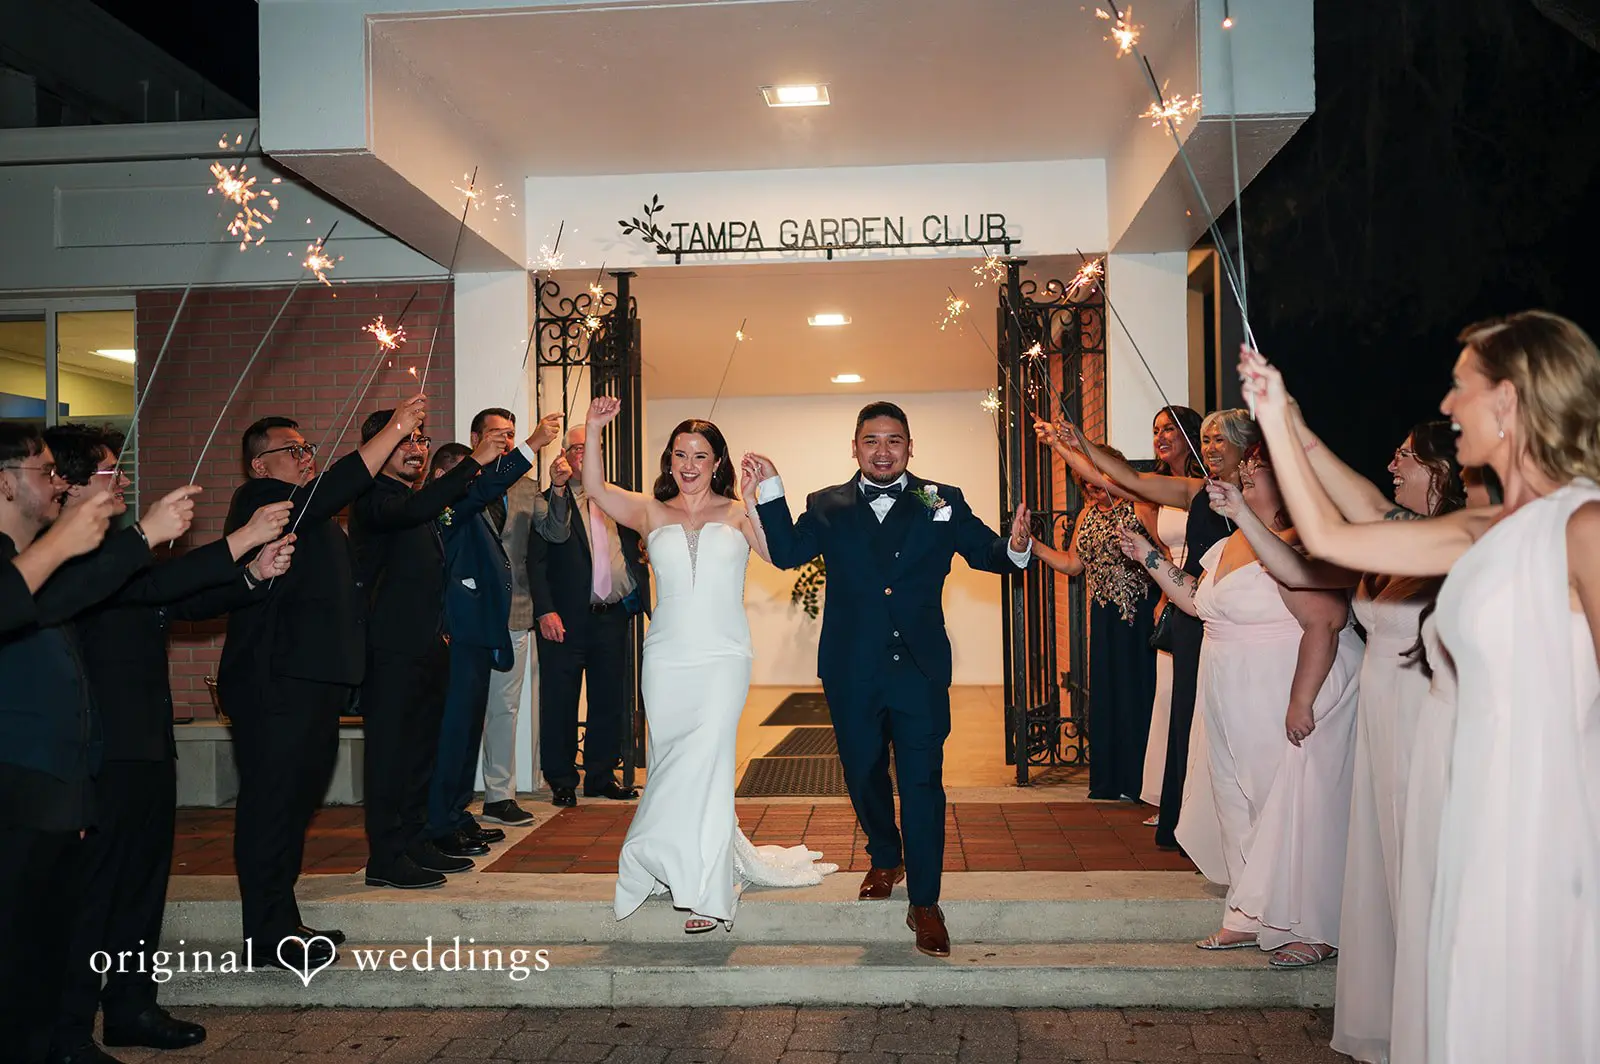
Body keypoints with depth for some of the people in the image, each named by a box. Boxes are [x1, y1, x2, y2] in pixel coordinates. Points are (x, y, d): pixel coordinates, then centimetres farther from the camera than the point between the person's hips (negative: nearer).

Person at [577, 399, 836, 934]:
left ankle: (708, 889, -2)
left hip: (723, 656, -3)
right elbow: (594, 488, 0)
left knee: (704, 759, -11)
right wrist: (592, 432, -10)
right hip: (666, 657, 3)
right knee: (670, 764, 6)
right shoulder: (652, 513, 11)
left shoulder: (739, 514, 6)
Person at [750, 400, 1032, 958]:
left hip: (920, 668, -2)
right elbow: (786, 553, -6)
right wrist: (771, 492, -15)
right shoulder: (827, 508, 4)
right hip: (852, 673, 2)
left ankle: (924, 904, 9)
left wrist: (1016, 546, -25)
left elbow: (987, 553, -3)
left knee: (922, 785, -1)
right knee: (864, 777, 18)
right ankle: (885, 860, 43)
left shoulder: (942, 503, 3)